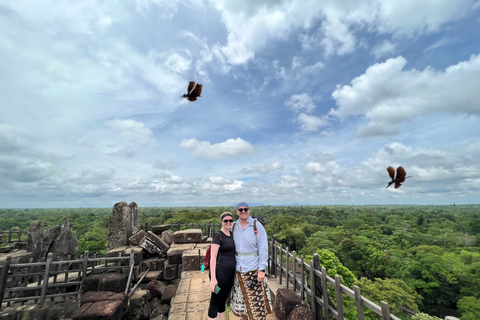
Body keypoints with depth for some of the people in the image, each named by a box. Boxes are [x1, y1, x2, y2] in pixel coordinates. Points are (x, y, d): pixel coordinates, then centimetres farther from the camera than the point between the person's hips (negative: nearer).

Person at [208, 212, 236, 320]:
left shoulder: (231, 235, 8)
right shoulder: (218, 235, -15)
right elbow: (213, 257, -17)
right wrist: (213, 278, -20)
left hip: (231, 273, 7)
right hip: (220, 272, -7)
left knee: (223, 301, 21)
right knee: (215, 303, 7)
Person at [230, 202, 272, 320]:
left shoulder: (257, 226, -12)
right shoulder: (234, 226, 0)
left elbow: (263, 248, -12)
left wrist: (262, 269, -15)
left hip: (253, 268, -4)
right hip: (238, 269, 4)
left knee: (256, 299, 5)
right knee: (241, 297, 20)